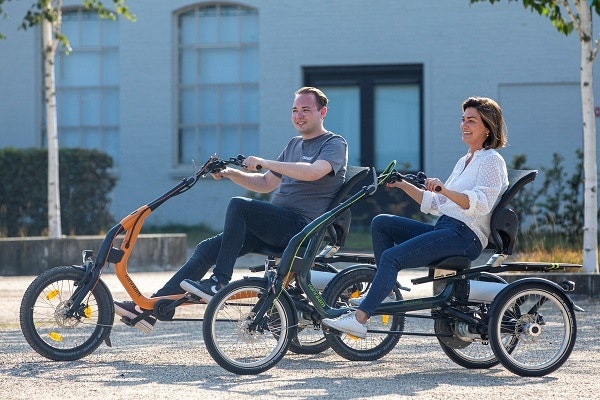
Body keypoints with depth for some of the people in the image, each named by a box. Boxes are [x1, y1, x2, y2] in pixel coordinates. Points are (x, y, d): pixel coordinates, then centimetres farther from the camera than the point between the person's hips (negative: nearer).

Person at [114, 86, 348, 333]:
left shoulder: (335, 144, -1)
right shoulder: (295, 144, 25)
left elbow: (313, 172, -23)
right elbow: (265, 184, 29)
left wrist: (265, 163, -21)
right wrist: (229, 173, 12)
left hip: (301, 225, -8)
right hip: (278, 225, 8)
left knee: (238, 205, -29)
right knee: (208, 248, -6)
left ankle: (219, 283, -27)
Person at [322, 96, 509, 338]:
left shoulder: (491, 160, -3)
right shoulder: (464, 162, 25)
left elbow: (480, 203, -21)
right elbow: (435, 204, 22)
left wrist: (444, 190, -35)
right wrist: (404, 186, 11)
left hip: (465, 236, -10)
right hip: (444, 230, 10)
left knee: (391, 256, -23)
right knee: (380, 223, -1)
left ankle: (359, 320, -26)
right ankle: (385, 290, -3)